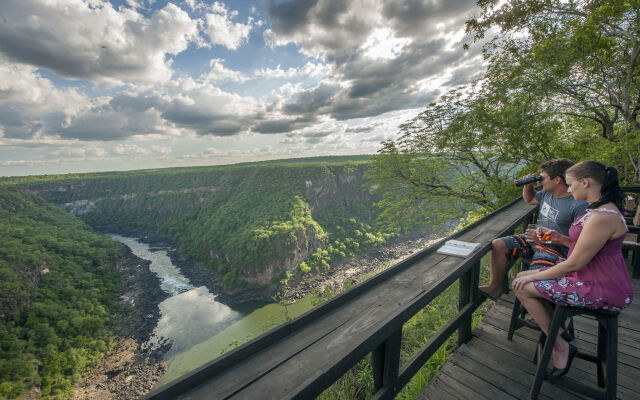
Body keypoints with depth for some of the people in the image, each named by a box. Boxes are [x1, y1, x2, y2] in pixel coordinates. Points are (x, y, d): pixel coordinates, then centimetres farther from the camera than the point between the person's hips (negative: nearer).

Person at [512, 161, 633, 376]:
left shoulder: (603, 217, -27)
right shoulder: (600, 208, 5)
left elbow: (574, 264, -24)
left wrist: (533, 277, -15)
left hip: (604, 291, -10)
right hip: (589, 276, 10)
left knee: (523, 288, -12)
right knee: (521, 278, 8)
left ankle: (561, 347, 6)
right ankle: (558, 331, 18)